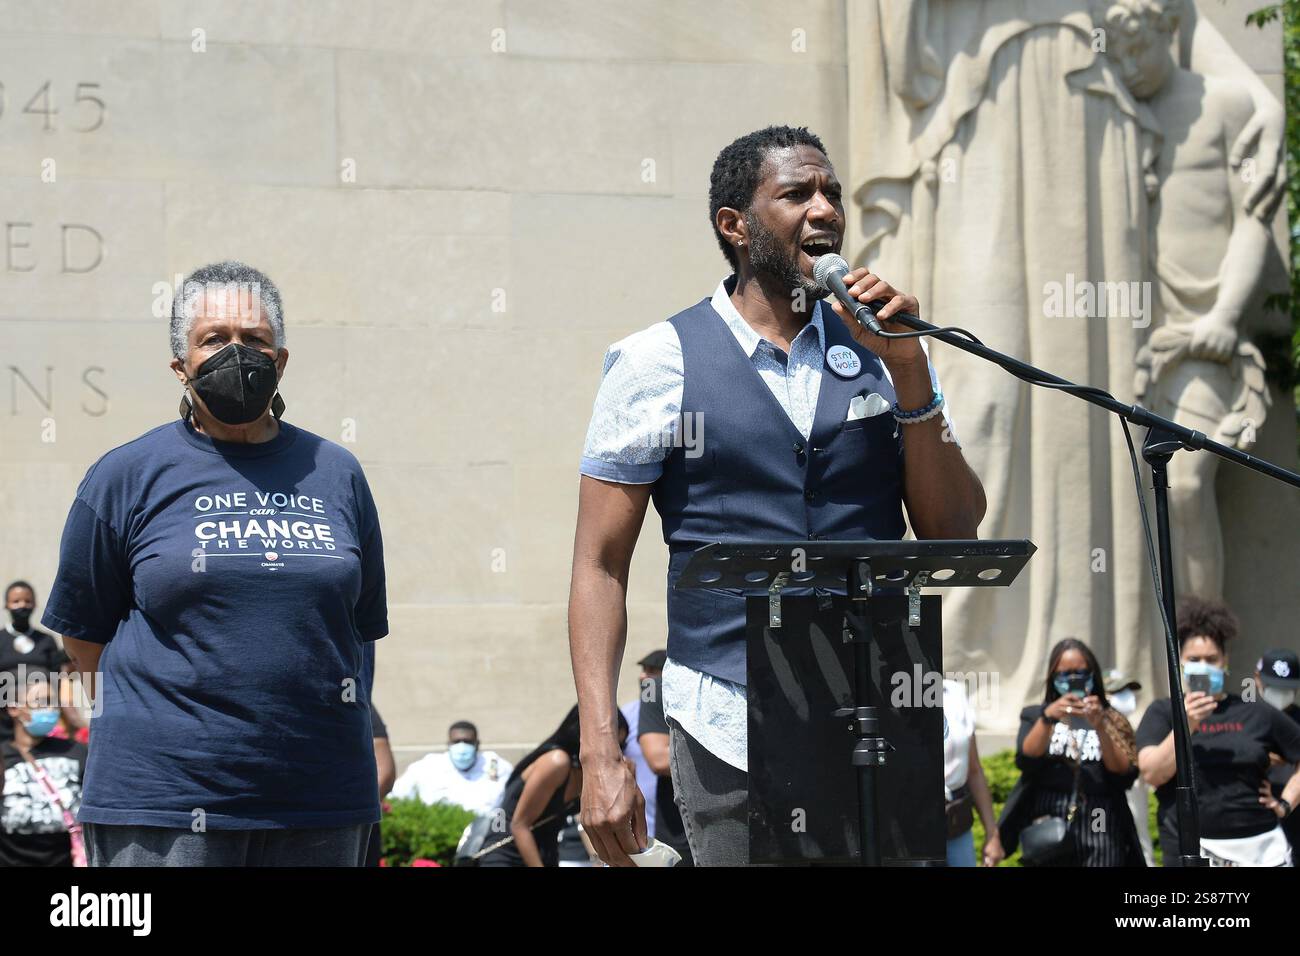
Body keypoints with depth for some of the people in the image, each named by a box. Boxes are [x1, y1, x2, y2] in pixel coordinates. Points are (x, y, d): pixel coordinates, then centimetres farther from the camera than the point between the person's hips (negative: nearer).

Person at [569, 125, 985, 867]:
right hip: (731, 735, -3)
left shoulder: (883, 353, 9)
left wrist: (907, 367, -8)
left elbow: (955, 537, 3)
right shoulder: (658, 364, 0)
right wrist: (601, 753, -11)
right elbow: (600, 566, -1)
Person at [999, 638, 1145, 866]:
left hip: (1099, 830, 0)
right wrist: (1048, 718, -16)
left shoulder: (1111, 719, 13)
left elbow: (1125, 776, 0)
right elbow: (1025, 761, -4)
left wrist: (1100, 728, -12)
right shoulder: (1035, 715, 14)